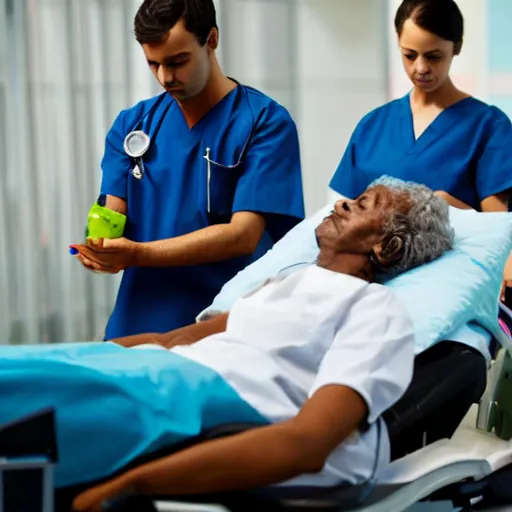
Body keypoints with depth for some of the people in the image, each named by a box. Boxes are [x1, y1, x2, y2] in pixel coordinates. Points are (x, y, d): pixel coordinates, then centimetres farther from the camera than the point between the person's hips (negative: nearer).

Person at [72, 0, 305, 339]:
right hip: (136, 326, 4)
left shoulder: (266, 122, -6)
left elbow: (243, 235, -14)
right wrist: (101, 247, -20)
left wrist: (137, 254, -23)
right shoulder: (131, 125, 9)